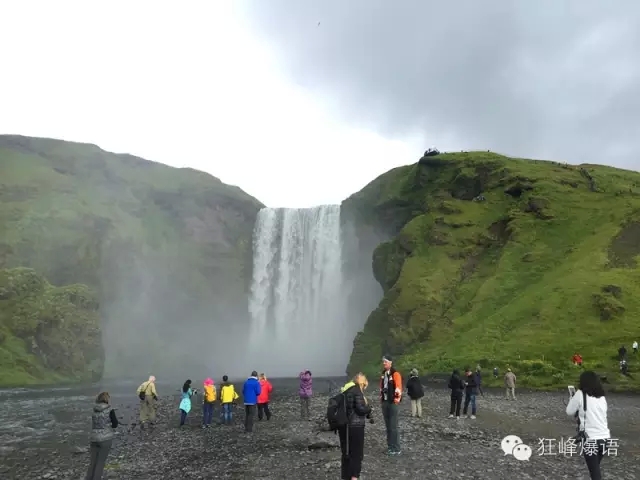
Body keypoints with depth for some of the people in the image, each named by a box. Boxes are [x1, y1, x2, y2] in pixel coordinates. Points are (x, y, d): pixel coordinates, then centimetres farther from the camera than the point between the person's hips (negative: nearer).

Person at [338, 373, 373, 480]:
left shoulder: (345, 390, 13)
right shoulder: (357, 390, -11)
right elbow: (360, 408, -16)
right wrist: (369, 407, 5)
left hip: (343, 425, 7)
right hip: (354, 426, -7)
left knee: (346, 452, 15)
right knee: (356, 453, 6)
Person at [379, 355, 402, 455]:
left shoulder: (395, 374, -13)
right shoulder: (383, 374, 11)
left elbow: (399, 387, -17)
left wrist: (397, 399, -18)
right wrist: (381, 397, 16)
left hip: (392, 402, -7)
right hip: (384, 402, 8)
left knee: (393, 426, -4)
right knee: (387, 426, 13)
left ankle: (396, 449, 5)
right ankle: (390, 446, 22)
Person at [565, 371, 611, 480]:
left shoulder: (580, 394, -7)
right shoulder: (602, 397, 9)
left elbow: (569, 412, 1)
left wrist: (573, 398, 13)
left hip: (590, 439, -6)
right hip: (604, 438, 6)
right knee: (596, 468, 22)